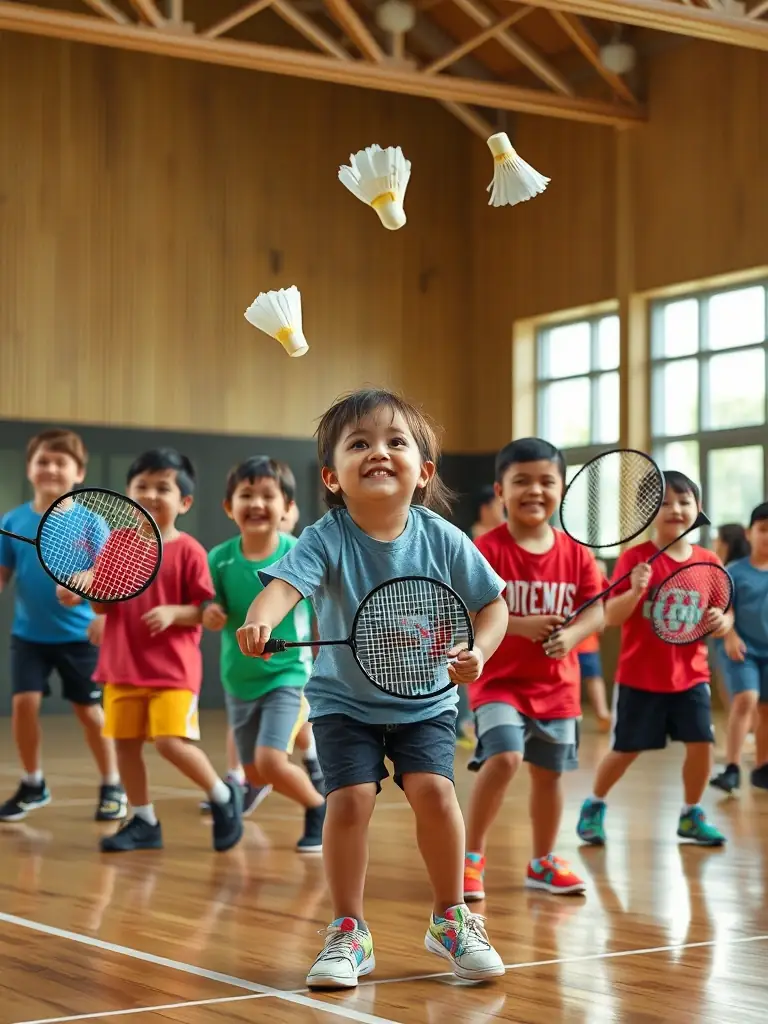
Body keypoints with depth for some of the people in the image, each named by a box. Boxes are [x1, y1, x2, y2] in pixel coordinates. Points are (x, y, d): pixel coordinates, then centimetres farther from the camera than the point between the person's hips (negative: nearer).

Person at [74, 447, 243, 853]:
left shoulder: (188, 551, -9)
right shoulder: (118, 543, 5)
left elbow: (205, 610, -7)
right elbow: (102, 605, 8)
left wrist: (173, 613, -24)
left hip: (173, 668, -5)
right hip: (122, 666, 5)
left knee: (171, 742, -14)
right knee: (124, 742, 7)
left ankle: (222, 796, 11)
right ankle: (144, 822, 21)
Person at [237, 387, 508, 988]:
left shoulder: (443, 540, -12)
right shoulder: (327, 539, -18)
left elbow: (493, 604, -2)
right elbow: (285, 583, -36)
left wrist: (478, 652, -21)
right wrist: (261, 621, -57)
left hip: (426, 698, 1)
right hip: (345, 698, -1)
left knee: (433, 788, -16)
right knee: (351, 797, -16)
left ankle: (451, 920, 7)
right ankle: (349, 932, 5)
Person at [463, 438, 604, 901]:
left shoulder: (575, 553, 1)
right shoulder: (487, 549, -11)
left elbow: (597, 611, 1)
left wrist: (572, 634, -20)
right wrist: (519, 625, -26)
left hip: (558, 685, 4)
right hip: (499, 680, -4)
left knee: (549, 772, 13)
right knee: (504, 757, -22)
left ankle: (544, 862, 33)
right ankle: (471, 857, -7)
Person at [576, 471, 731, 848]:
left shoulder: (708, 562, 1)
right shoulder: (635, 558, -10)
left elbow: (724, 616, 8)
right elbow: (611, 618, -14)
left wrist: (721, 622, -15)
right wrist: (635, 590, -32)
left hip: (691, 675, 3)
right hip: (640, 677, -3)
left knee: (701, 743, -5)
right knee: (626, 749, 6)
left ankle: (691, 816, 16)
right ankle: (594, 806, 30)